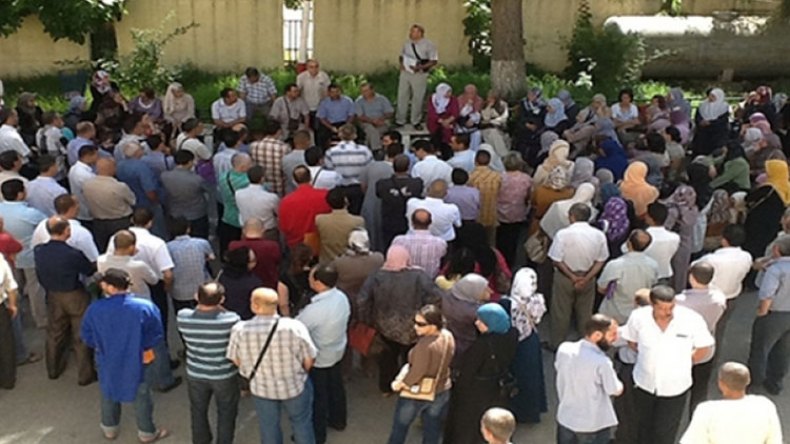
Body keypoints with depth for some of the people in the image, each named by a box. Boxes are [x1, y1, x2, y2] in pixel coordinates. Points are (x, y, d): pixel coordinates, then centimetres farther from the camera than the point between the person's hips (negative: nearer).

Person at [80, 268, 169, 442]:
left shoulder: (94, 309, -21)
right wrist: (139, 345, 2)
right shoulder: (145, 307, -26)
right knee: (141, 397, 20)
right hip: (138, 362, -2)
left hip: (108, 361, 2)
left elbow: (86, 337, -6)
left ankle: (109, 429, 47)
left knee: (109, 394, 28)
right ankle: (147, 433, 37)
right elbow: (157, 335, -16)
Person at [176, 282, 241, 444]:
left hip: (195, 374, 3)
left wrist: (201, 305, -7)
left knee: (198, 411, 26)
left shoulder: (183, 317, -22)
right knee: (226, 413, 21)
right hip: (224, 375, -3)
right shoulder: (230, 319, -30)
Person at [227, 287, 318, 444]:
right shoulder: (295, 327, -29)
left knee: (268, 426, 27)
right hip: (294, 386, -1)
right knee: (301, 422, 26)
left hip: (261, 388, 1)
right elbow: (309, 360, -16)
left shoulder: (240, 330, -26)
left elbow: (237, 361, -8)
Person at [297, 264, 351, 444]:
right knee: (335, 386, 28)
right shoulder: (342, 297, -13)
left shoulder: (314, 310, -37)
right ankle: (338, 420, 49)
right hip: (338, 352, 7)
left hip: (318, 359, -7)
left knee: (317, 396, 13)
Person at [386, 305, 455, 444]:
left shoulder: (425, 345, -34)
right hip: (442, 391, 6)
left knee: (400, 426, 19)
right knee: (432, 430, 23)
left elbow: (417, 372, -26)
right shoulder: (448, 337, -11)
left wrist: (401, 383, -10)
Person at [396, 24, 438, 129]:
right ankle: (400, 120, 20)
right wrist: (401, 64, -3)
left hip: (419, 75, -4)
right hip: (405, 73, 4)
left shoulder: (428, 45, -10)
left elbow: (434, 61, -11)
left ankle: (416, 121, 20)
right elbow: (401, 55, 19)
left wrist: (420, 67, -21)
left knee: (417, 98, 5)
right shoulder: (407, 43, 5)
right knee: (402, 96, 8)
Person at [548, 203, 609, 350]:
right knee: (585, 313, 19)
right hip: (588, 278, 3)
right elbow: (600, 261, -7)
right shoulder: (599, 235, -10)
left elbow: (556, 260, -18)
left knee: (561, 312, 13)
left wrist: (572, 277, -12)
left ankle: (557, 344, 27)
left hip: (564, 278, -3)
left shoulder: (563, 234, -20)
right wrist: (586, 278, -9)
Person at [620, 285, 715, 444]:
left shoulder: (692, 320, -26)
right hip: (644, 383, 2)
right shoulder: (638, 317, -21)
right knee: (644, 426, 24)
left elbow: (704, 348, -8)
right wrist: (649, 358, 3)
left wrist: (681, 364, 0)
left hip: (674, 388, -2)